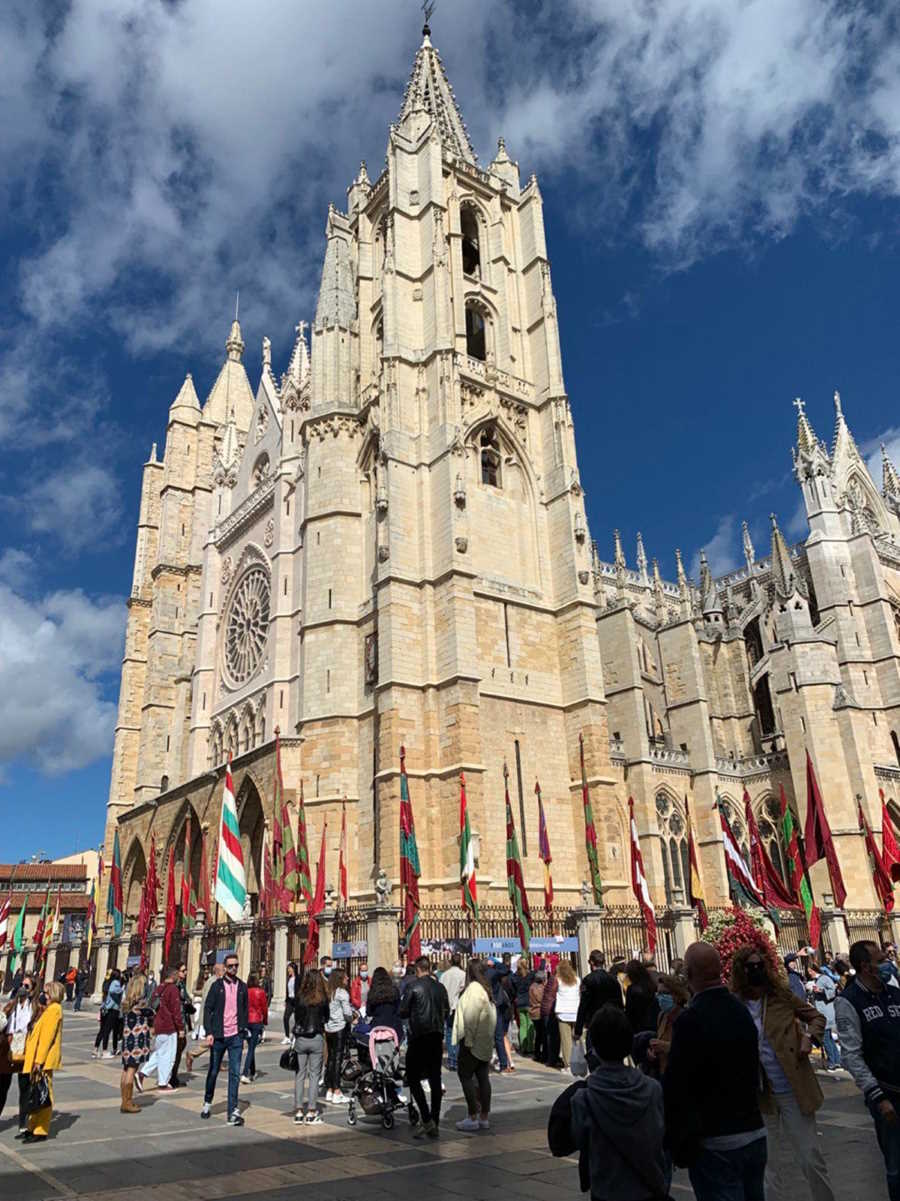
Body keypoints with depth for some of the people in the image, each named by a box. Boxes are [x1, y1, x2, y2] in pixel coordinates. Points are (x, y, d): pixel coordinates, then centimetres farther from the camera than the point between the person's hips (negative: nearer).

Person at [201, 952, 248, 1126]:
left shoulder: (242, 987, 6)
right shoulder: (217, 986, -2)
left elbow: (246, 1010, 12)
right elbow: (208, 1009, -4)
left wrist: (243, 1030, 5)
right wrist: (209, 1032, -12)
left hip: (236, 1036, 1)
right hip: (218, 1036, -1)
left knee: (235, 1074, -4)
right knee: (213, 1071, 13)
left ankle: (233, 1112, 0)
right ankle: (207, 1102, 37)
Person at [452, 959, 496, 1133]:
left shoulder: (473, 988, -15)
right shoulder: (486, 989, 10)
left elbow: (470, 1016, -19)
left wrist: (467, 1040, -15)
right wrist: (490, 1037, 17)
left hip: (473, 1040, -8)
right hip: (486, 1041, 9)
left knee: (465, 1075, -2)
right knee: (483, 1077, 10)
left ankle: (473, 1118, -2)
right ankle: (484, 1117, 15)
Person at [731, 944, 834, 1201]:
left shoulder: (782, 995, -6)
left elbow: (816, 1016, 6)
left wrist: (809, 1037, -11)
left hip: (793, 1090, -1)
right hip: (762, 1094, 1)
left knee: (810, 1157, 5)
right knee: (774, 1160, 16)